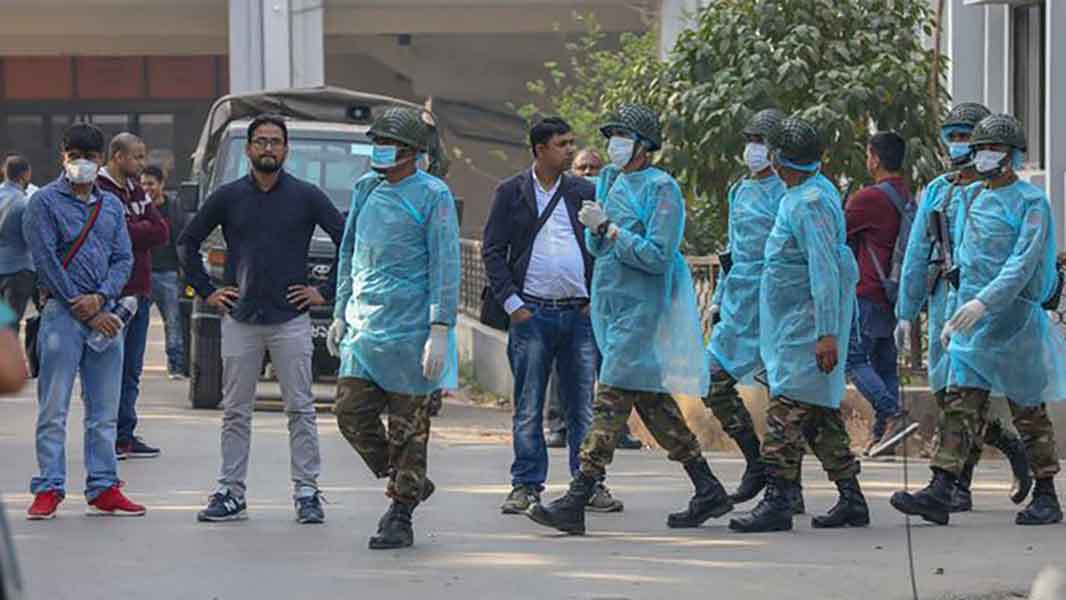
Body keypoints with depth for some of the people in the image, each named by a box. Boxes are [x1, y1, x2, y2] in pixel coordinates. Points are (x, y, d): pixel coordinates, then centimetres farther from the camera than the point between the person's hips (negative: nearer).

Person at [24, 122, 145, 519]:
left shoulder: (112, 206, 15)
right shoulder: (45, 202, -1)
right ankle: (49, 490, -2)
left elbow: (123, 259, 11)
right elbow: (46, 261, -8)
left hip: (104, 313, 5)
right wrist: (85, 311, -10)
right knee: (54, 408, -5)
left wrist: (101, 297, -9)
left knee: (105, 410, 7)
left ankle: (103, 489, 11)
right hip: (62, 312, -5)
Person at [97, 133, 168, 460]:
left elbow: (162, 232, 6)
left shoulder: (136, 190, 17)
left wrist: (134, 231, -8)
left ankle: (124, 436, 15)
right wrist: (146, 230, -6)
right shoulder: (99, 191, -9)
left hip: (139, 290, 8)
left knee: (131, 371, 10)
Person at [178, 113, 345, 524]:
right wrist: (206, 291, 8)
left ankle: (307, 493, 3)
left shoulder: (306, 197, 2)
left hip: (291, 320, -1)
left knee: (300, 409, -1)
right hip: (240, 320, 2)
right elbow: (187, 243, 15)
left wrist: (327, 291, 0)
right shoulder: (228, 197, 6)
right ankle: (231, 493, 9)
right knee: (235, 412, 4)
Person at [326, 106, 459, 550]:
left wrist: (440, 330, -16)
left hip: (409, 327, -6)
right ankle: (404, 483, 21)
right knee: (352, 413, 1)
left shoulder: (432, 196, -6)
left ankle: (400, 518, 8)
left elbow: (446, 266, -9)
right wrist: (341, 312, 19)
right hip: (363, 326, 6)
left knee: (408, 425, -1)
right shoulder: (366, 189, 13)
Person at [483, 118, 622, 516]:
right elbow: (492, 251, 3)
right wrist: (511, 302, -5)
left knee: (583, 404, 4)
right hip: (532, 314, -1)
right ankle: (526, 484, 7)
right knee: (528, 406, 1)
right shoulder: (511, 193, 5)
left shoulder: (585, 193, 9)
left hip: (580, 314, 1)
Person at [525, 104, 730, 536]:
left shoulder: (661, 188, -11)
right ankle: (708, 491, 19)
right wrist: (597, 228, -5)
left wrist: (609, 228, -16)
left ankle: (577, 501, -15)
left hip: (640, 309, -9)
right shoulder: (609, 180, 15)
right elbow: (594, 246, 17)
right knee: (652, 400, 12)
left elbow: (657, 255, -19)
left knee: (612, 399, -11)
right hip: (611, 304, 9)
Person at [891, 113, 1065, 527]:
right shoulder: (968, 200, 14)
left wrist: (984, 301, -30)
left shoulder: (1030, 202, -8)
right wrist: (954, 315, 19)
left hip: (1013, 321, -6)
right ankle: (940, 492, -10)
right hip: (972, 322, 6)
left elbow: (1023, 264, -19)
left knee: (1029, 411, 3)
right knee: (961, 406, -3)